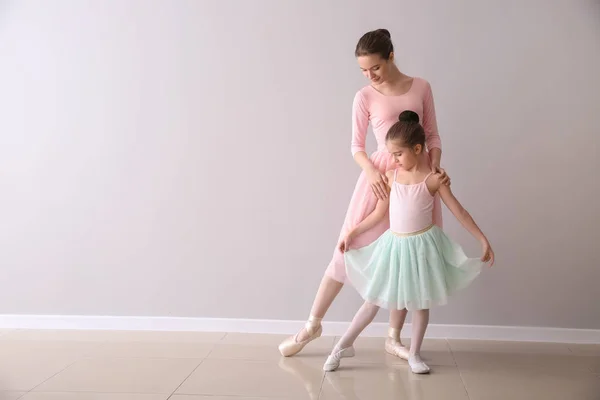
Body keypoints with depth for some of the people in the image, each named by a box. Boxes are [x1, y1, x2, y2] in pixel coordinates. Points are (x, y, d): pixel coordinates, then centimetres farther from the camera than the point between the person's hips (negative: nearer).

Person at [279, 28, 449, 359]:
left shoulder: (421, 88, 4)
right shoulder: (364, 97, 0)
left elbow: (432, 136, 8)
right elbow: (357, 146, 2)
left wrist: (435, 168, -9)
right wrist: (371, 171, -16)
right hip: (381, 175, -2)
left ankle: (394, 337, 20)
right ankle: (312, 325, 15)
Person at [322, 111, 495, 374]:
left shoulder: (433, 179, -10)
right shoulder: (391, 177, -1)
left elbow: (459, 212, -5)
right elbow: (379, 213, 7)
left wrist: (483, 240, -6)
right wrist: (352, 234, 7)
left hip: (421, 246, -2)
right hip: (394, 245, 2)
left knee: (421, 302, 10)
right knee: (373, 300, 8)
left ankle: (414, 354, 24)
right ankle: (343, 346, 18)